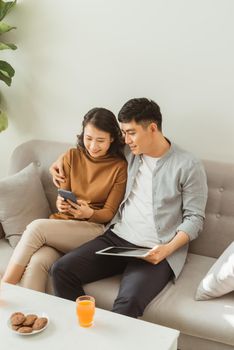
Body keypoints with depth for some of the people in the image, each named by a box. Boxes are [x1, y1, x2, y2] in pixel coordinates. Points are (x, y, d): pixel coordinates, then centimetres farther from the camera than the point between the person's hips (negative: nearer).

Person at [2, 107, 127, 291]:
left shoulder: (120, 166, -1)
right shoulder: (72, 156, 10)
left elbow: (109, 213, 0)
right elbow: (62, 198, 12)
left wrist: (89, 213, -21)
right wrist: (61, 204, -13)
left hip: (96, 229, -3)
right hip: (62, 223, 4)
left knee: (36, 227, -27)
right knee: (37, 262, -30)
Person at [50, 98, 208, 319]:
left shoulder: (188, 166, -5)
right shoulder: (129, 152, 11)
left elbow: (194, 218, -3)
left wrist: (168, 248, -18)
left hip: (155, 252, -5)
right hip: (117, 237, 6)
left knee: (128, 304, -33)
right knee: (61, 269, -14)